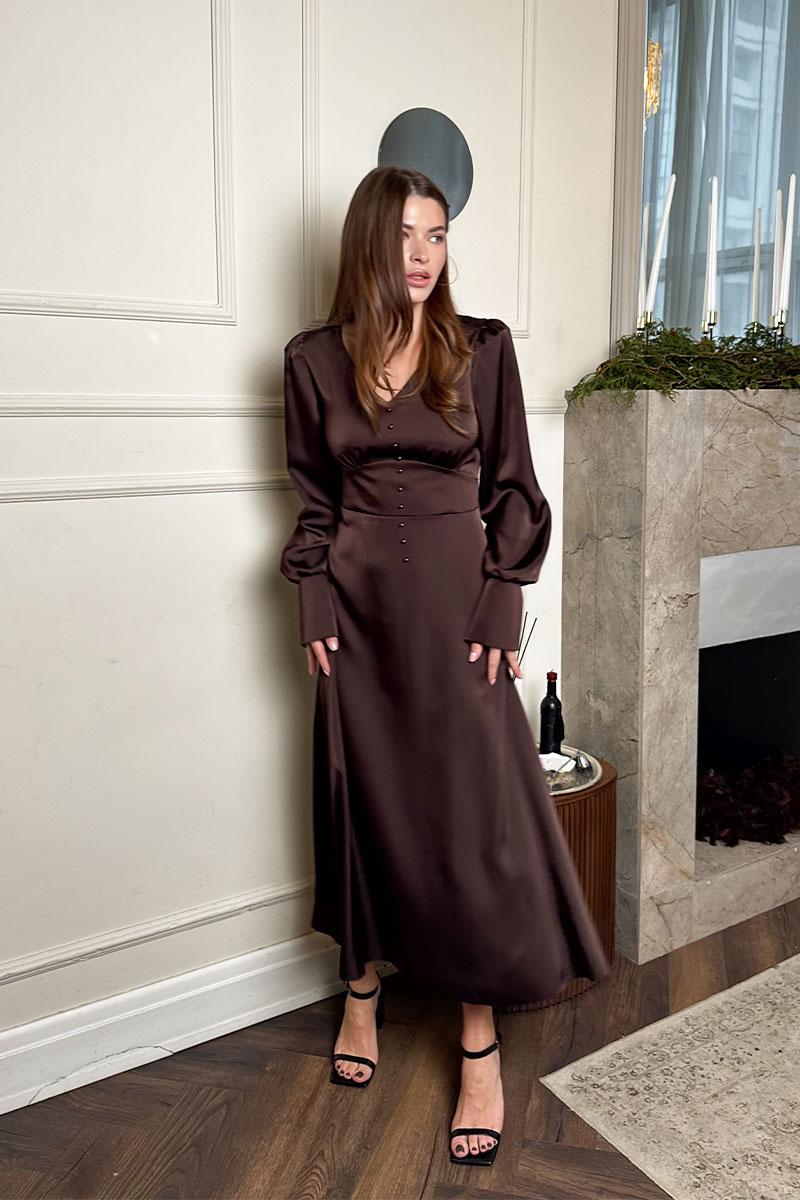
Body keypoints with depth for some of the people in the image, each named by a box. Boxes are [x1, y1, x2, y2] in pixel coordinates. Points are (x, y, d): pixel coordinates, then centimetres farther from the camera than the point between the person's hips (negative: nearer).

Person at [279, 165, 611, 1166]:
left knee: (473, 811, 0)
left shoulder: (483, 349, 1)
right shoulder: (314, 358, 4)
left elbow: (512, 488, 2)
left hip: (455, 599, -1)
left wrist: (500, 604, -6)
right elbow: (313, 495, 9)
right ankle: (363, 989, 32)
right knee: (364, 797, 10)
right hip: (359, 605, 2)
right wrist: (314, 602, 0)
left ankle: (481, 1044, 14)